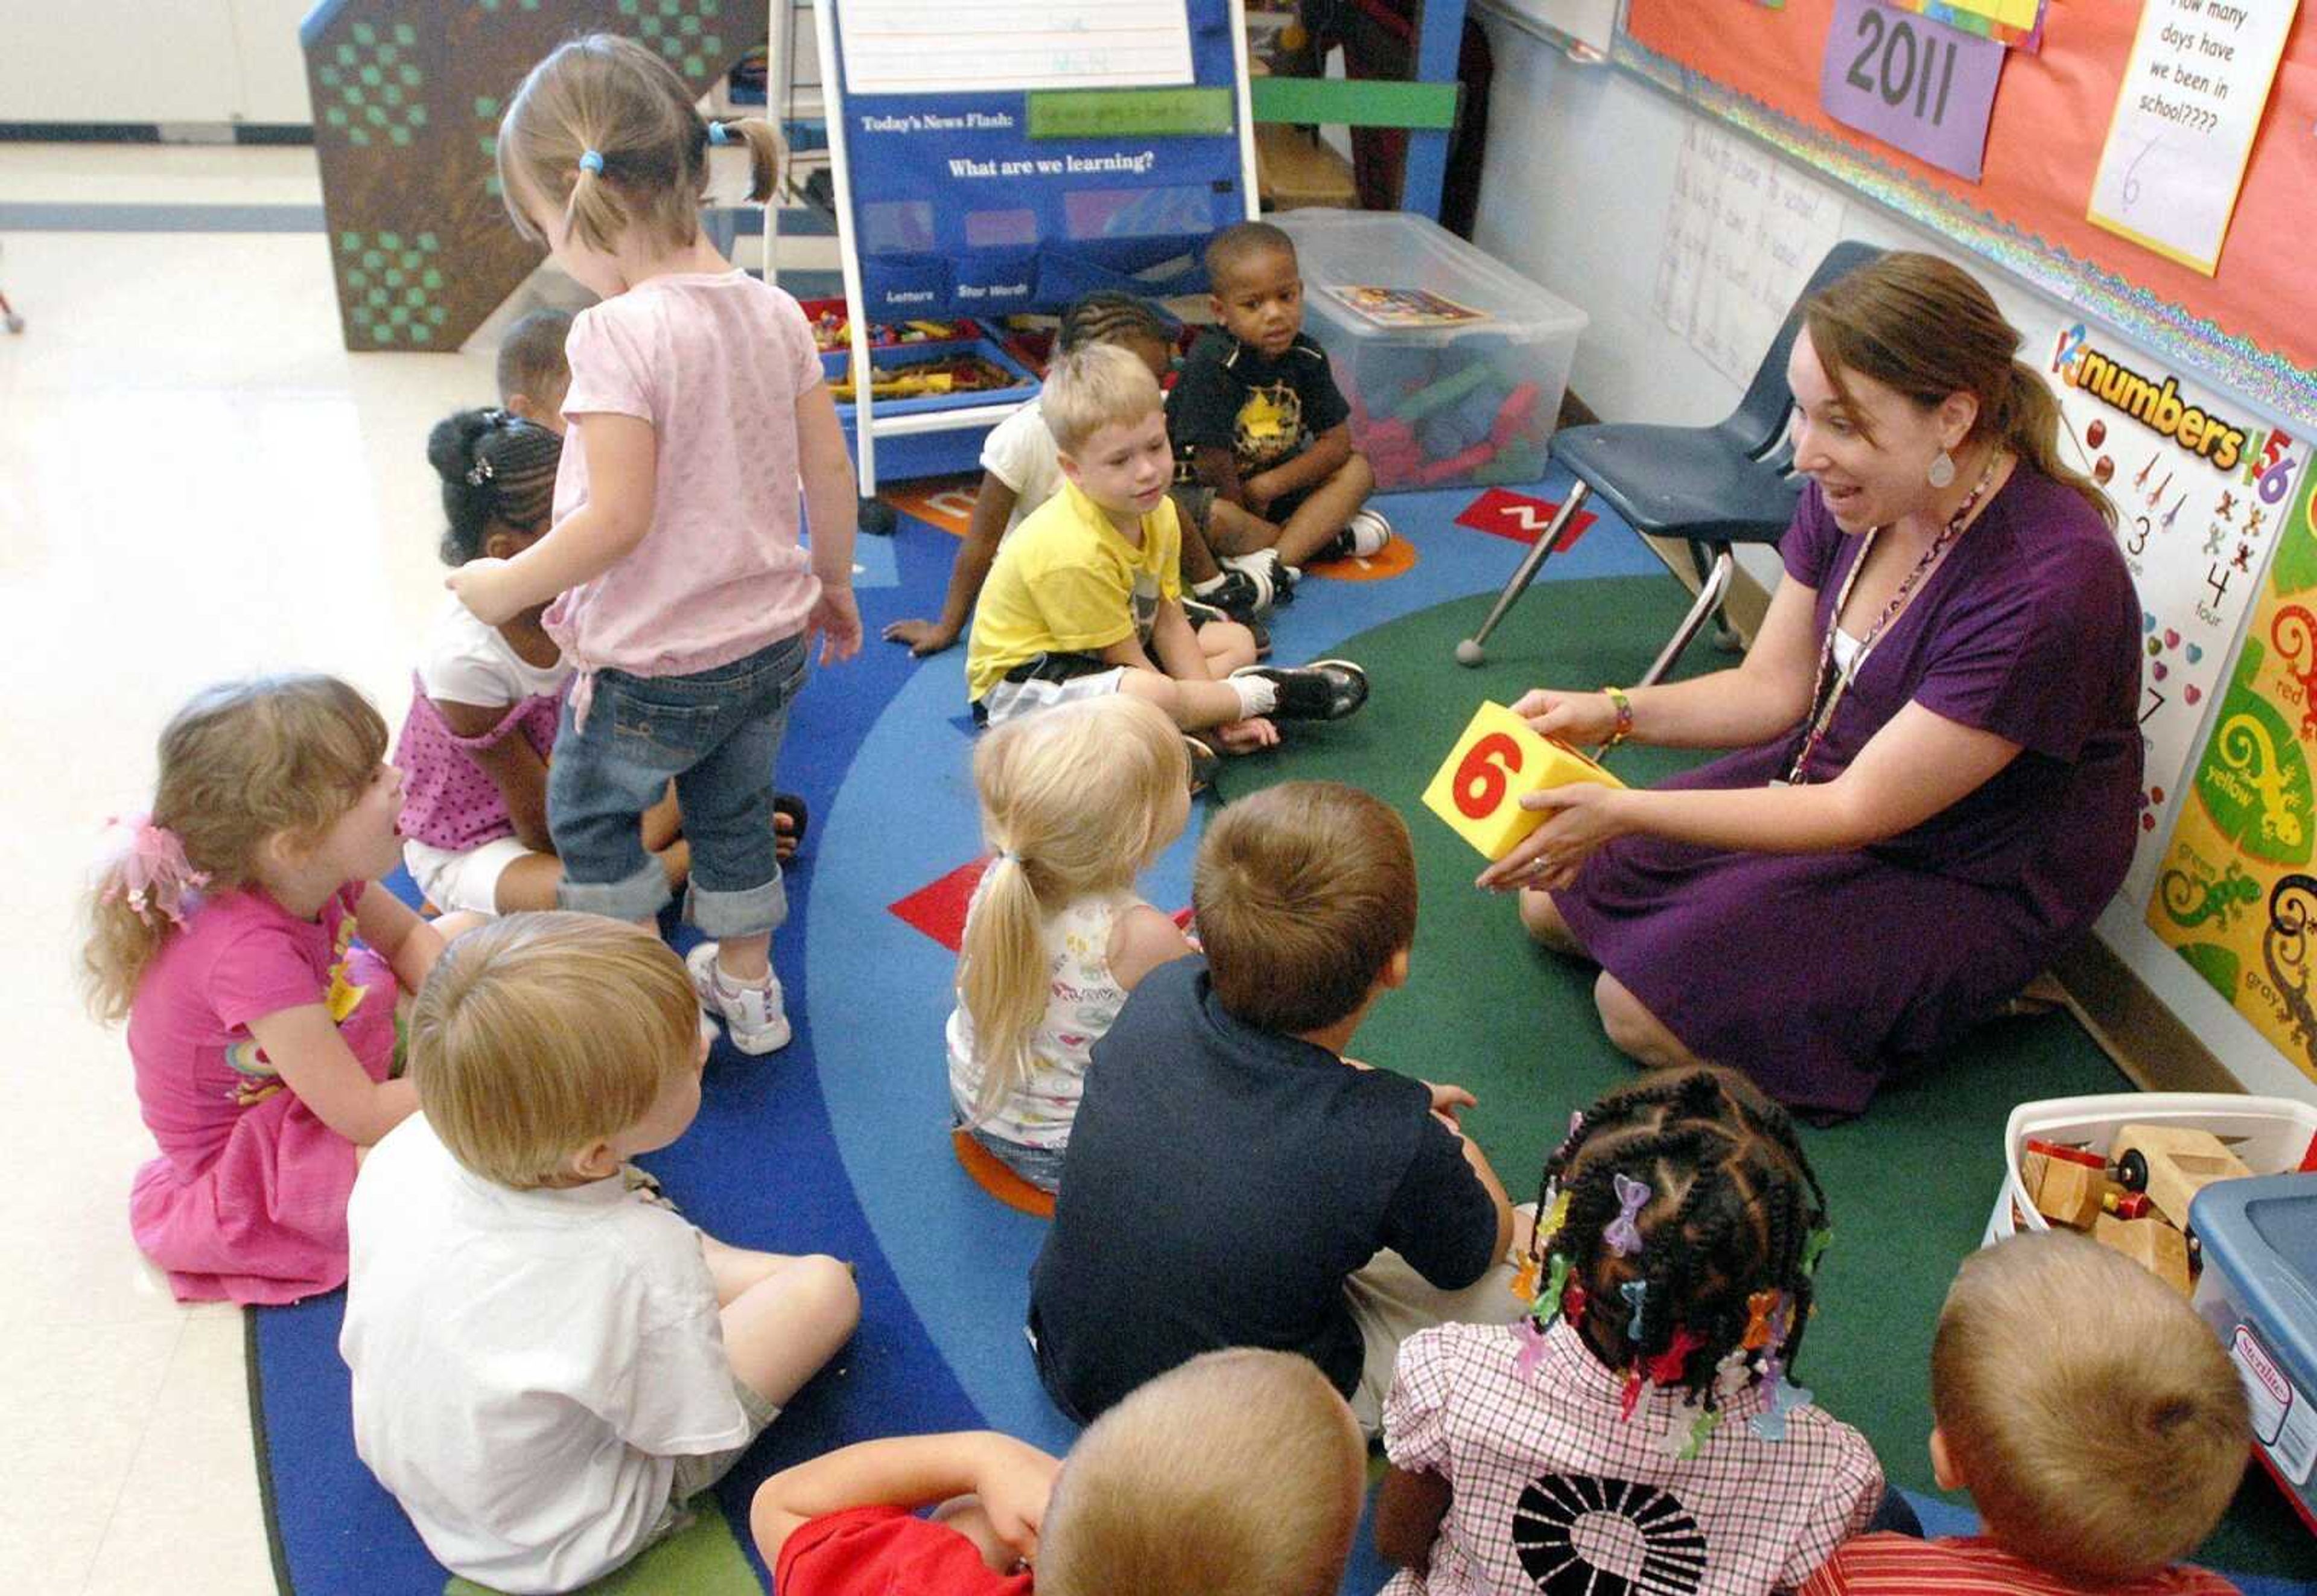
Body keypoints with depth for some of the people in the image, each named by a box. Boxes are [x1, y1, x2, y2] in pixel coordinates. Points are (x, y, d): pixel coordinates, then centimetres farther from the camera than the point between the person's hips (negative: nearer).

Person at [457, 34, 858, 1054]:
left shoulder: (617, 333, -24)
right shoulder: (774, 311, -3)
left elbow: (618, 517, -25)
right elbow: (828, 470, 3)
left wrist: (505, 587, -10)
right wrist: (834, 585, 18)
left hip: (652, 668, -7)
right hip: (772, 640, 7)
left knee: (589, 816, 20)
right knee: (734, 815, 26)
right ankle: (747, 989, 41)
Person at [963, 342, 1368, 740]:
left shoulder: (1157, 514, -5)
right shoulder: (1073, 552, -32)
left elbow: (1169, 622, -1)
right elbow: (1129, 663, -23)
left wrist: (1217, 714, -10)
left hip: (1101, 657, 10)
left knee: (1237, 641, 15)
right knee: (1153, 696, -39)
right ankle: (1264, 693, -10)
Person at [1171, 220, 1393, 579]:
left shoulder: (1306, 357, -7)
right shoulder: (1212, 363, -25)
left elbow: (1337, 442, -5)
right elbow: (1213, 460, -21)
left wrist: (1268, 486, -16)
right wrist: (1245, 516, -10)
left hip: (1271, 481, 6)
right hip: (1202, 488, -6)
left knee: (1358, 470, -8)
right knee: (1214, 518, -39)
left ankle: (1273, 562, -25)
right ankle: (1321, 537, -17)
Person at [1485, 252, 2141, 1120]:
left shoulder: (2050, 584, -33)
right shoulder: (1855, 493, -11)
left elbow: (1862, 809, -28)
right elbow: (1773, 685, -1)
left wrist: (1625, 811, -32)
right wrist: (1613, 713, -18)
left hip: (1968, 885, -7)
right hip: (1824, 779, 8)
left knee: (1642, 1006, -15)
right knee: (1556, 900, 5)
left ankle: (1960, 994, 3)